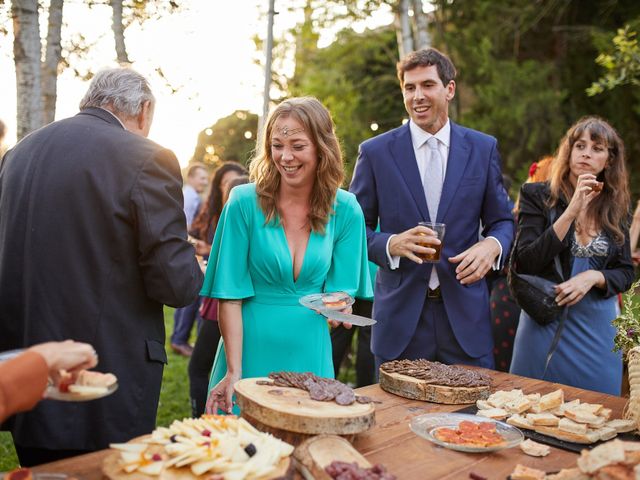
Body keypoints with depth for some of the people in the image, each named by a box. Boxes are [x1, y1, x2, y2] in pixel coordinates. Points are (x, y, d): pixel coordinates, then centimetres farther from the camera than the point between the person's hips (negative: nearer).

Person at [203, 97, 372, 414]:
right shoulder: (244, 202, -10)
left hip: (309, 354, 2)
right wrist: (234, 372, -13)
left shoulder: (345, 210, -3)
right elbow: (230, 295, -10)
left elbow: (342, 288, 5)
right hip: (252, 349, -2)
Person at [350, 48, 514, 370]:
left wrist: (492, 245, -13)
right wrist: (391, 244, -18)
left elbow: (501, 220, 10)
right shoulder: (375, 152, 0)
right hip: (399, 319, -1)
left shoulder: (483, 148, 5)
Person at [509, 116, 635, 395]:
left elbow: (626, 273, 9)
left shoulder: (615, 208, 6)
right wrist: (571, 212, -19)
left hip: (597, 328, 3)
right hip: (545, 322, -3)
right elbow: (524, 263, -14)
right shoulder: (537, 195, -5)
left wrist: (592, 277, -13)